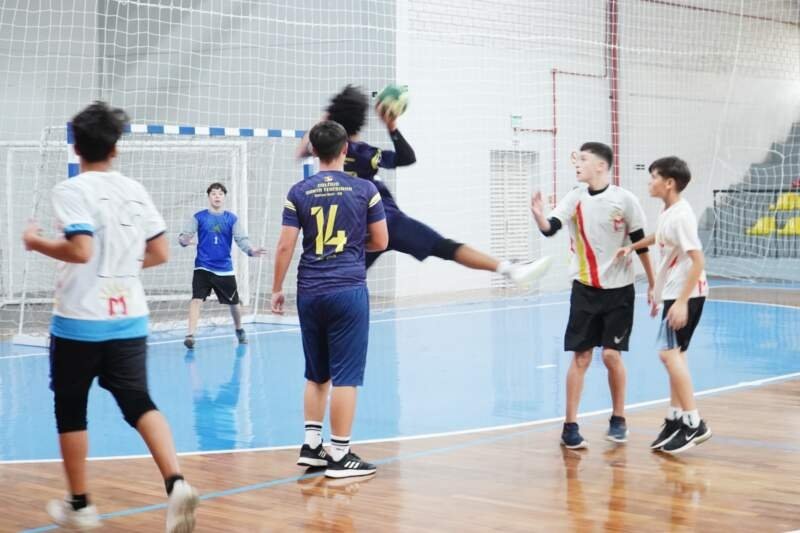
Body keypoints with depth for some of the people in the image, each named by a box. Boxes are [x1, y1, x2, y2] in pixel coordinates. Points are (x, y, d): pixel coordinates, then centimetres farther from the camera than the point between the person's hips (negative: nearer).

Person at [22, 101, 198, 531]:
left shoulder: (72, 190, -9)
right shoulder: (135, 190, 7)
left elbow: (80, 250, -21)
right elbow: (160, 253, 7)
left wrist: (37, 243, -5)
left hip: (80, 320, -4)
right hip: (129, 319, 4)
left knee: (70, 411, 11)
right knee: (139, 403, 3)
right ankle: (176, 484, -19)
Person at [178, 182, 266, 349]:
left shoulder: (232, 219, 2)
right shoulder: (199, 217, 0)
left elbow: (241, 239, -3)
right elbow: (185, 235, -5)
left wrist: (251, 250, -24)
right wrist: (183, 240, -30)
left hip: (225, 269, 2)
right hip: (203, 267, -2)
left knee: (234, 302, 14)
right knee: (196, 299, -17)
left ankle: (239, 330, 39)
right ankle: (190, 335, -17)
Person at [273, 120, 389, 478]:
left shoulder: (299, 193, 2)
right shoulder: (364, 190, -2)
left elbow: (285, 246, 0)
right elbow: (380, 242, 4)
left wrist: (277, 289, 9)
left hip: (310, 293, 3)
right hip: (349, 291, -3)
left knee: (316, 374, 16)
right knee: (345, 376, -1)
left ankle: (311, 445, 19)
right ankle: (340, 455, 1)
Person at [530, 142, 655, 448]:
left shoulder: (624, 200, -7)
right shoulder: (575, 199, -1)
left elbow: (640, 243, 0)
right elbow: (549, 229, -16)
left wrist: (652, 284, 4)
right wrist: (538, 215, -37)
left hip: (618, 289, -2)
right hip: (584, 289, 2)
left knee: (612, 354, -3)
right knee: (580, 356, -1)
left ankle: (619, 420, 18)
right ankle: (570, 426, 5)